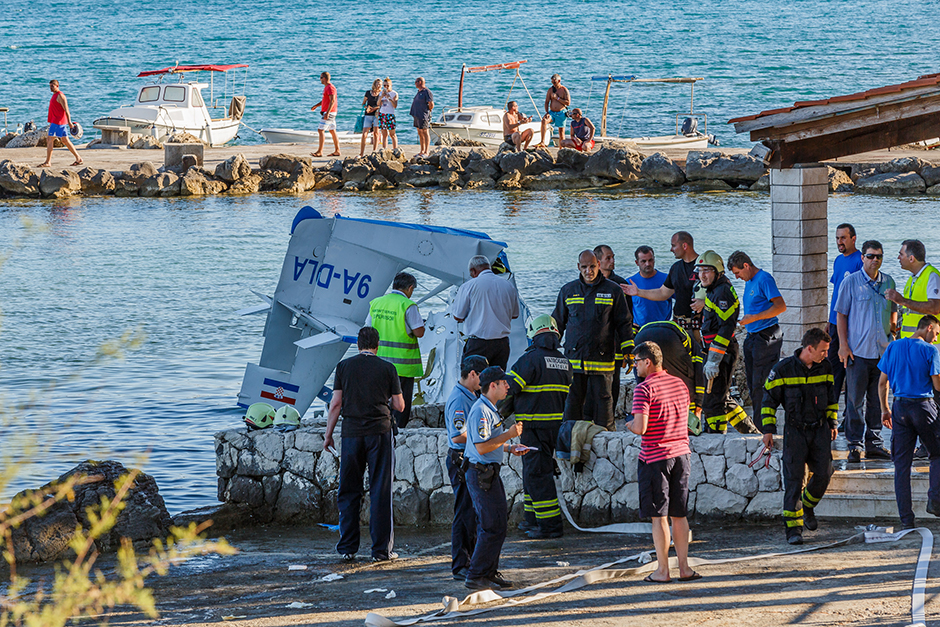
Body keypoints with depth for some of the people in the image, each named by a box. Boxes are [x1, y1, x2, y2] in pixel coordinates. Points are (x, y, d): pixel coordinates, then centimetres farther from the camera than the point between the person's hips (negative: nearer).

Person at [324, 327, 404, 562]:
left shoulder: (344, 366, 4)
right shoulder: (387, 369, 1)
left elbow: (336, 404, 1)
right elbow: (399, 405, 4)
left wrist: (328, 435, 8)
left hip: (352, 433, 1)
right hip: (380, 432, -1)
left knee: (348, 492, 8)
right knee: (380, 492, 1)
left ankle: (348, 547, 8)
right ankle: (381, 549, -1)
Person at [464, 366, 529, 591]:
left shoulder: (490, 409, 16)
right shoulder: (481, 411, -18)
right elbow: (481, 447, -24)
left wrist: (509, 448, 14)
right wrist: (508, 435, -19)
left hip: (489, 473, 11)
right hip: (481, 474, -11)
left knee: (497, 523, 14)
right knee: (493, 527, -10)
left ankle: (490, 572, 21)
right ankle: (475, 577, -7)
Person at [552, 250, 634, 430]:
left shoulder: (613, 290, 4)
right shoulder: (568, 291, 11)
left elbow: (624, 323, 8)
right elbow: (558, 323, 19)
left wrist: (628, 351, 2)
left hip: (601, 358, -2)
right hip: (573, 358, 2)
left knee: (602, 400, -1)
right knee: (572, 402, 3)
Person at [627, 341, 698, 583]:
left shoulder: (644, 389, -14)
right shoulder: (680, 385, 9)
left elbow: (640, 428, -20)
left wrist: (630, 425, 2)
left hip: (655, 457, -6)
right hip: (681, 454, 6)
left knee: (659, 516, -1)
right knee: (679, 514, 11)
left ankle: (662, 570, 2)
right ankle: (684, 567, 12)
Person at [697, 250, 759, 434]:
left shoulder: (722, 293, -16)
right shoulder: (714, 291, 17)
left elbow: (726, 328, -23)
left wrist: (713, 360, -25)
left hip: (722, 353, -11)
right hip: (719, 353, 11)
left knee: (713, 402, -7)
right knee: (723, 399, 17)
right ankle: (752, 433, 26)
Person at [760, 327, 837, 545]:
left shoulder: (826, 367, 3)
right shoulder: (783, 369, -9)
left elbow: (832, 396, 18)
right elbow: (769, 399, -2)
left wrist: (832, 423, 16)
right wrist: (768, 429, -6)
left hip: (820, 429, 4)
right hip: (795, 430, -4)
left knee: (823, 474, -2)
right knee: (794, 477, -8)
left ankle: (808, 507, 28)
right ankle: (793, 528, -5)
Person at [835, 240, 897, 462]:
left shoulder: (888, 282, 9)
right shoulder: (851, 282, -3)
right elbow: (841, 314, -1)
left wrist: (893, 331, 11)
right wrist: (843, 345, -7)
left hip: (883, 350, 4)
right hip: (858, 350, -4)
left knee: (878, 399, 8)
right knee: (855, 400, -2)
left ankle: (874, 443, 16)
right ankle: (855, 444, 4)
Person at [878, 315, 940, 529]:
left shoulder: (894, 347, 8)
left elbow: (882, 382, 11)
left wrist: (885, 409, 19)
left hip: (900, 407, 4)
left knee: (901, 464, 4)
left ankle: (906, 518, 1)